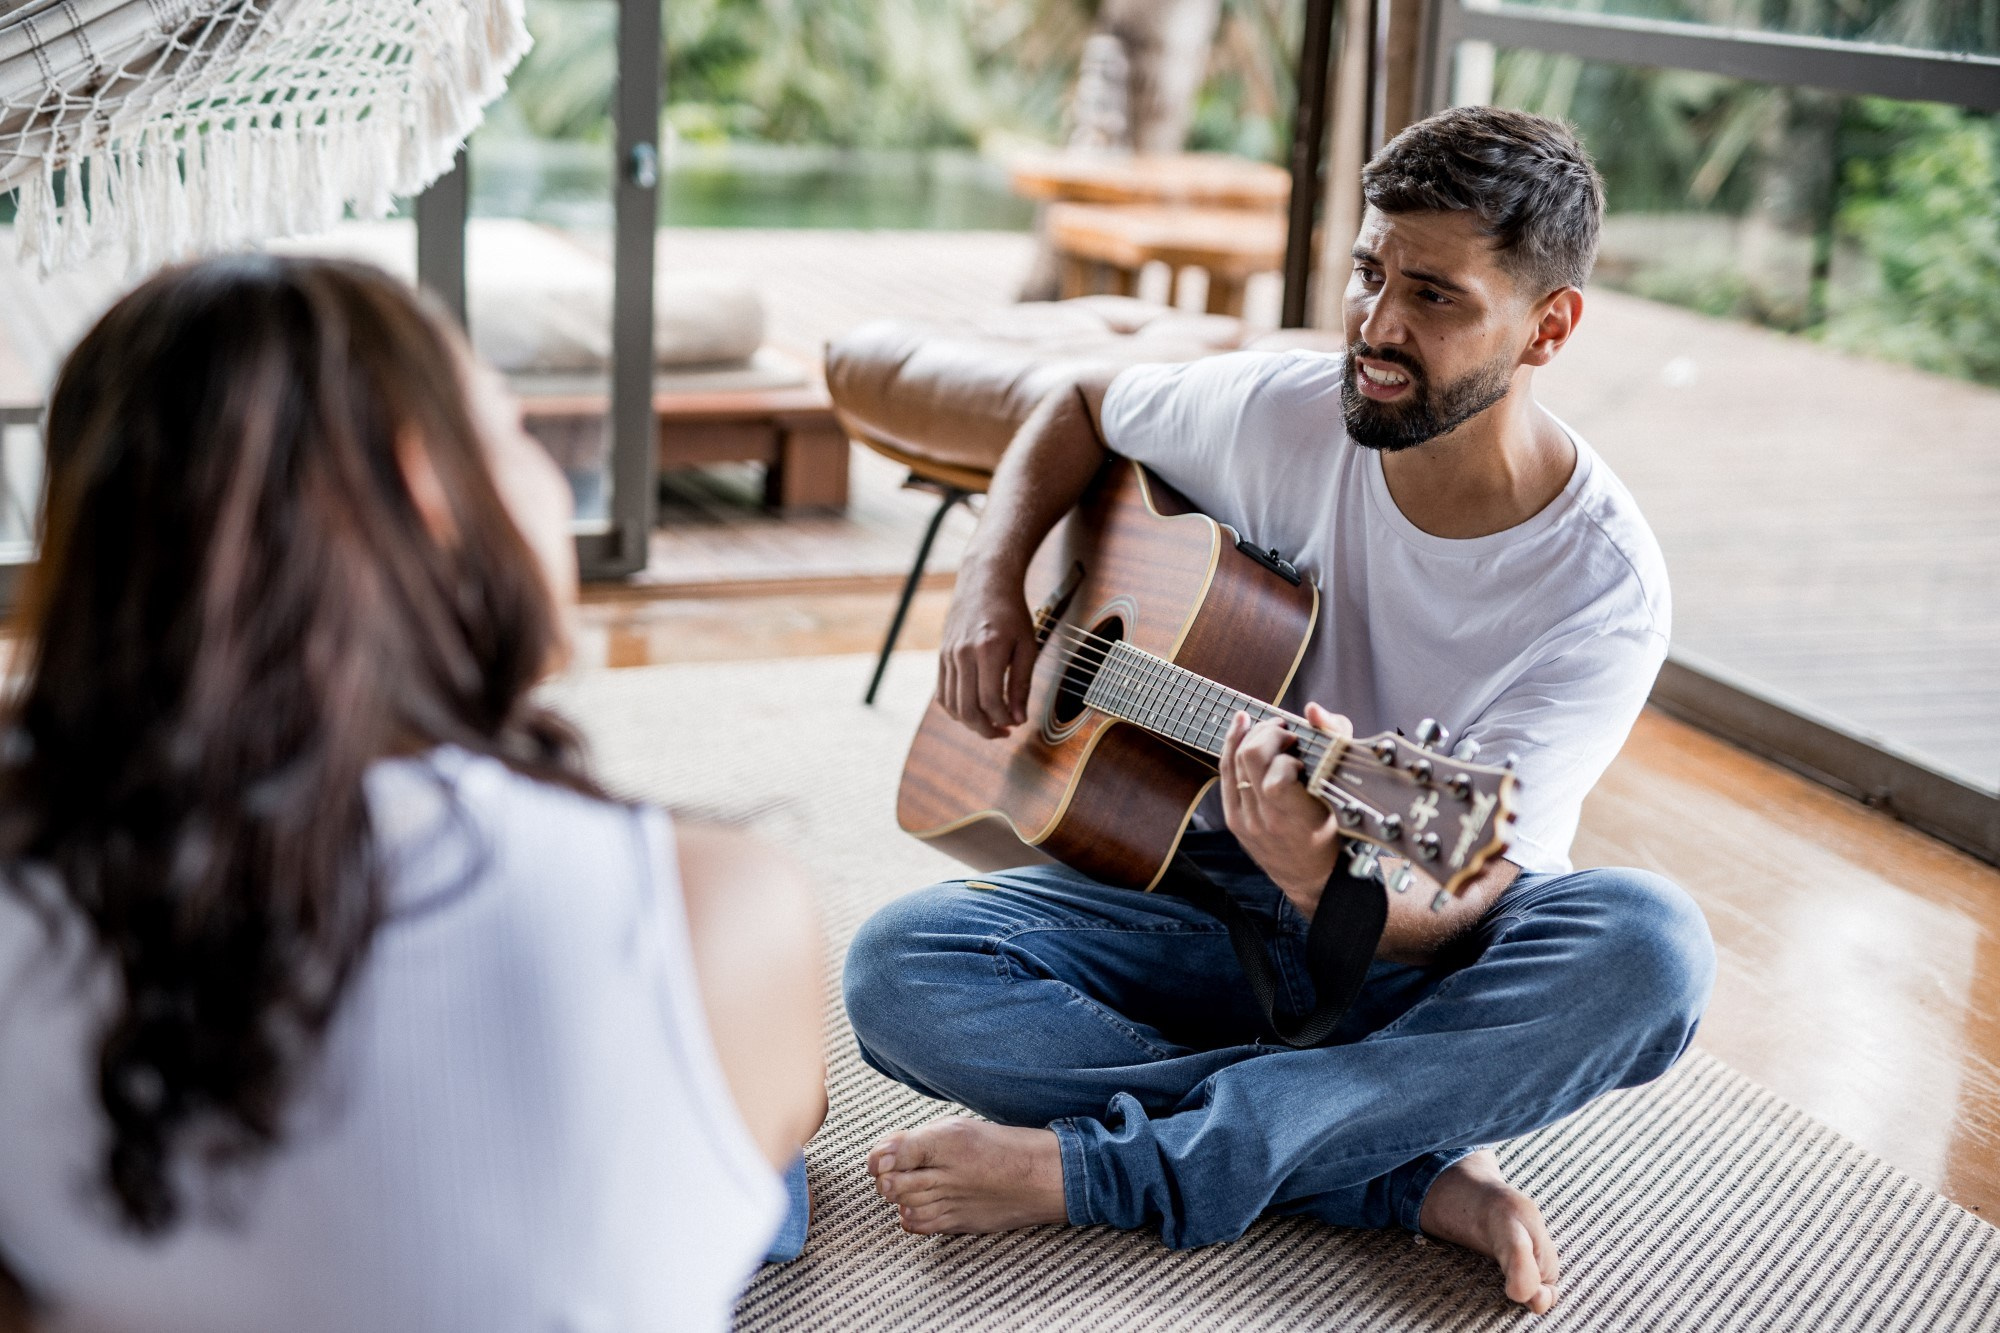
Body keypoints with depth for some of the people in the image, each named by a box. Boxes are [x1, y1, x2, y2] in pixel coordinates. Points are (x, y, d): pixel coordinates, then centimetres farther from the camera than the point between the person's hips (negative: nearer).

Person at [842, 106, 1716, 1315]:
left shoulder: (1605, 582, -18)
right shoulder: (1279, 413, -8)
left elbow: (1456, 905, -24)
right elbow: (1081, 412, 14)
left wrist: (1327, 880, -47)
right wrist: (991, 580, -4)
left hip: (1411, 965, -2)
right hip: (1209, 891, 3)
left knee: (1649, 945, -36)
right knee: (898, 969, -24)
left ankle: (1095, 1169, -34)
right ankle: (1420, 1172, -25)